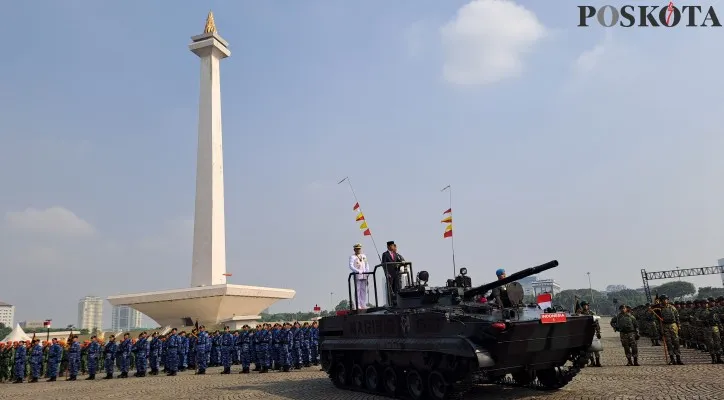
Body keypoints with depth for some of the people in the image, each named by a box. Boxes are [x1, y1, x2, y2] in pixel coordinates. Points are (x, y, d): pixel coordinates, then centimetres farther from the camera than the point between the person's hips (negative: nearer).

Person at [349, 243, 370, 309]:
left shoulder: (364, 256, 18)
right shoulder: (352, 257, -1)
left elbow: (367, 264, 20)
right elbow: (351, 266, -12)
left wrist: (367, 271, 2)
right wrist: (358, 271, -25)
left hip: (364, 276, 6)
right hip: (357, 276, -6)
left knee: (364, 290, 6)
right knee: (357, 291, -6)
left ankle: (363, 305, 11)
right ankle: (358, 306, -5)